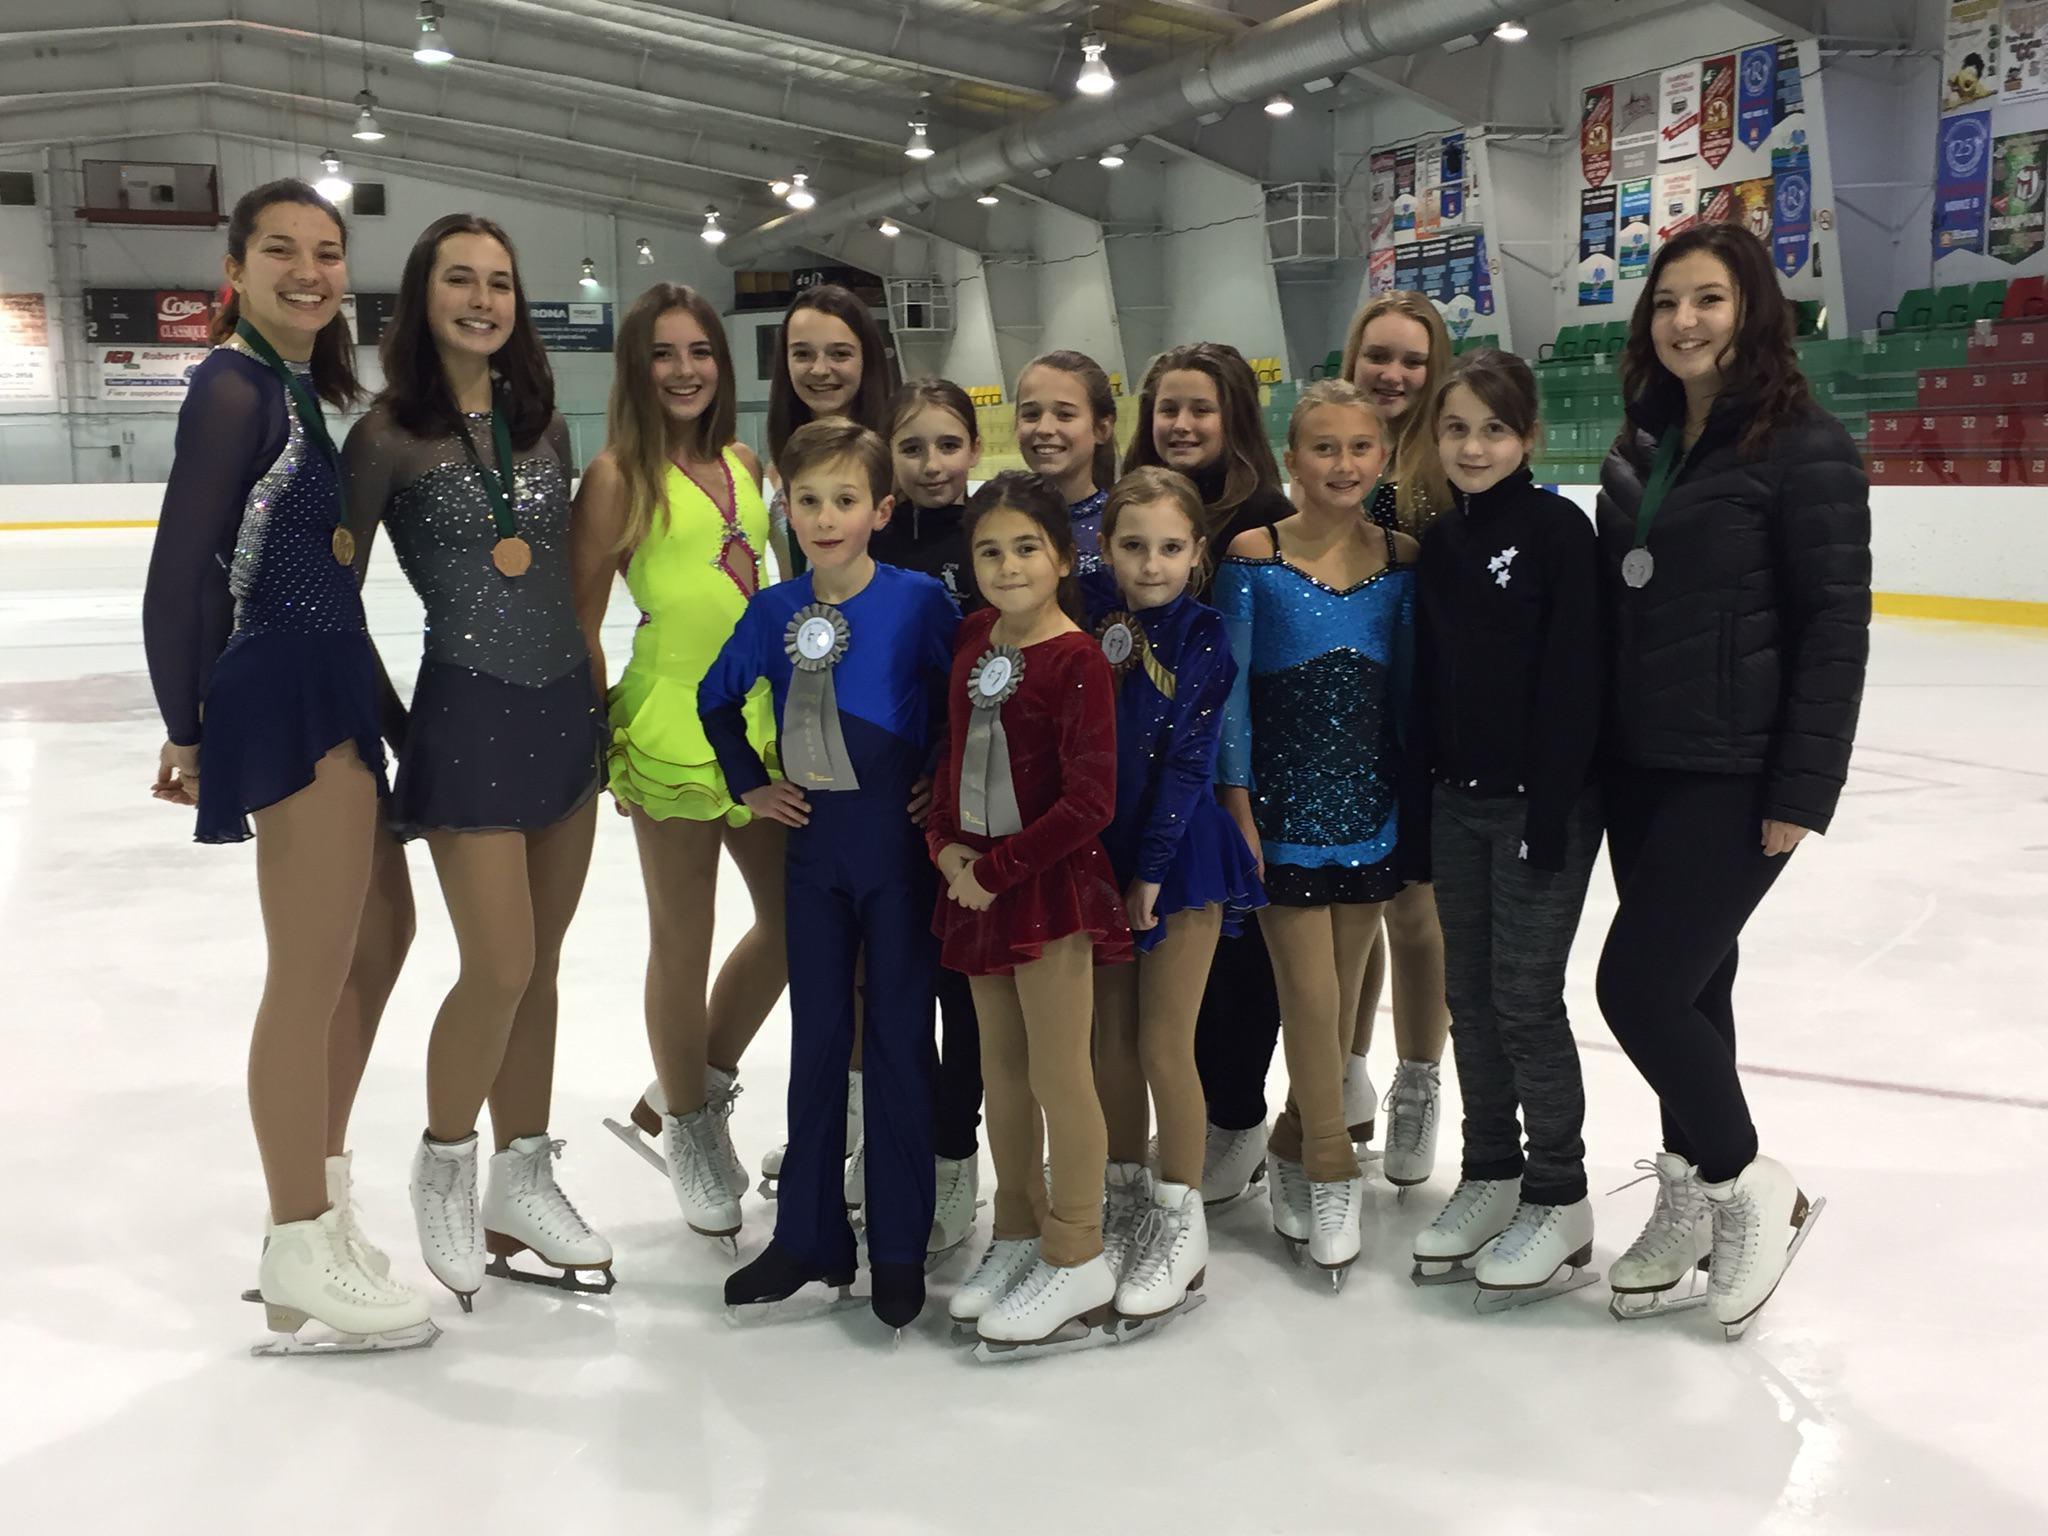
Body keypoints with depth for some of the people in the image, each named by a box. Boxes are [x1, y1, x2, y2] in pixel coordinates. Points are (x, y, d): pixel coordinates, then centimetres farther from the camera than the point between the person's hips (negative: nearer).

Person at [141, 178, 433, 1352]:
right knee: (313, 979, -3)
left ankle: (320, 1178, 35)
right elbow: (180, 571, -18)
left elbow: (300, 551, 12)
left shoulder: (296, 385, 15)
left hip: (327, 692, 10)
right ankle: (303, 1262, 11)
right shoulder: (236, 385, -13)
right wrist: (187, 729, -13)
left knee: (383, 930, 20)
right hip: (285, 700, -10)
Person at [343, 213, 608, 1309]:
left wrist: (587, 688, 13)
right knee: (499, 969, -6)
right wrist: (393, 726, -5)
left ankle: (523, 1182, 23)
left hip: (564, 707, 5)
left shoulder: (542, 423, 8)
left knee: (539, 966, 10)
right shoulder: (389, 434, -7)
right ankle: (442, 1169, 19)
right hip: (468, 715, -5)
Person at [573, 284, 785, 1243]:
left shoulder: (746, 467, 11)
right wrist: (605, 733, -7)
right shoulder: (621, 474, -7)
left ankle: (695, 1082, 34)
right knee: (684, 940, 6)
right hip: (673, 724, -6)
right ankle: (690, 1125, 29)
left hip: (763, 721, 7)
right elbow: (580, 618, -6)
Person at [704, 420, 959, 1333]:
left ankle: (899, 1251, 16)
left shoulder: (918, 600, -11)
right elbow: (716, 698, 16)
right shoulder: (774, 610, 1)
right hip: (816, 842, 4)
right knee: (816, 1039, 12)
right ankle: (808, 1238, 24)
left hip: (900, 842, -4)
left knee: (898, 1040, 4)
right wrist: (748, 784, 10)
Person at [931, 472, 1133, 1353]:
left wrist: (1000, 867, -16)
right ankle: (1018, 1232, 33)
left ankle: (1077, 1262, 15)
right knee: (1000, 1066, 17)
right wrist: (945, 843, 0)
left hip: (1051, 883, -7)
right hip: (977, 879, 7)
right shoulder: (973, 639, 6)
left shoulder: (1076, 659, -16)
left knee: (1058, 1074, 0)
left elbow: (1089, 801, -20)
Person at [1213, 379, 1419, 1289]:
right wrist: (1238, 808, -9)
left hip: (1371, 806, 3)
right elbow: (1230, 692, -6)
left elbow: (1409, 686, 6)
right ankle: (1331, 1175, 18)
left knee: (1342, 994, 10)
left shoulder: (1404, 558, 2)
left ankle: (1294, 1151, 31)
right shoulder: (1253, 556, -7)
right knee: (1311, 997, -1)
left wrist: (1419, 801, 5)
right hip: (1284, 807, -3)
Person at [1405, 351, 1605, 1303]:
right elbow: (1428, 678, 11)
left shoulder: (1557, 528, -10)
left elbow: (1575, 677, -14)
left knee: (1525, 997, -2)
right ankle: (1489, 1175, 26)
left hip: (1539, 799, -6)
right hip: (1455, 801, 6)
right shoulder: (1438, 541, 9)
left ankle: (1559, 1199, 14)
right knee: (1471, 996, 11)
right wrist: (1419, 797, 8)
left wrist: (1552, 806, -18)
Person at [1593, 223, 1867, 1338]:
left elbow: (1836, 627, -12)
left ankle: (1751, 1186, 14)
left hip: (1735, 776, -7)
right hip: (1639, 767, 7)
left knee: (1638, 984, -9)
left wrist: (1802, 791, -16)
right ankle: (1689, 1202, 29)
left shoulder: (1806, 448, -10)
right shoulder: (1643, 448, 11)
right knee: (1685, 986, 14)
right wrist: (1596, 751, 13)